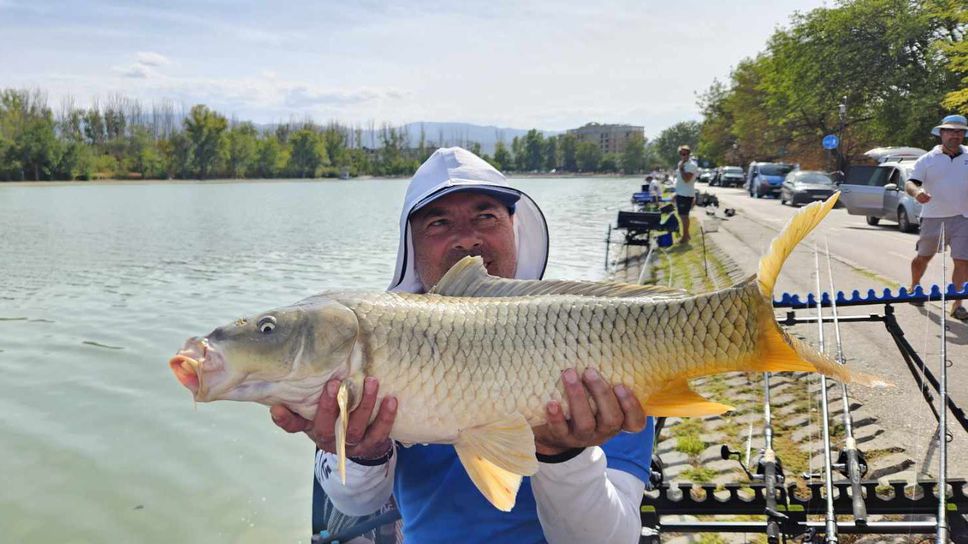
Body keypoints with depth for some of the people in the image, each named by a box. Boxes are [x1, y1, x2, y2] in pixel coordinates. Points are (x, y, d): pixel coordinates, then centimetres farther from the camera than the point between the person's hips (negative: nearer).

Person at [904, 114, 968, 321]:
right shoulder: (927, 160, 1)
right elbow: (909, 183, -8)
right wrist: (916, 191, -31)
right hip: (933, 217, -1)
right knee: (923, 257, 15)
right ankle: (914, 288, 39)